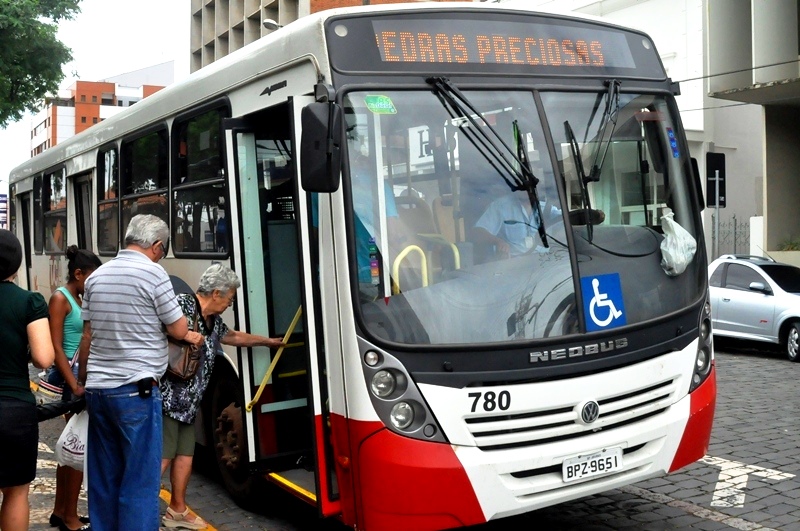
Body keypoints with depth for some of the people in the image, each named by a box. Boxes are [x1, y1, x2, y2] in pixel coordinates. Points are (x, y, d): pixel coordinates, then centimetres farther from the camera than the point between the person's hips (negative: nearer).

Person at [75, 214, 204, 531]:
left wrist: (82, 380, 26)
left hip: (97, 390, 7)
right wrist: (190, 336, 19)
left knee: (103, 478, 14)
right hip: (136, 389, -7)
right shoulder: (153, 273, -10)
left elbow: (87, 335, 16)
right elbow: (178, 329, -3)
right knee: (140, 481, -2)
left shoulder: (96, 276, 10)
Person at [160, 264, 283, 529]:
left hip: (189, 401, 9)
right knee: (162, 455, -10)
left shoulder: (213, 322, 16)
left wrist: (270, 342, 43)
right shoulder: (182, 305, -13)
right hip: (166, 396, -9)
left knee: (185, 453, 13)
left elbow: (235, 336, 34)